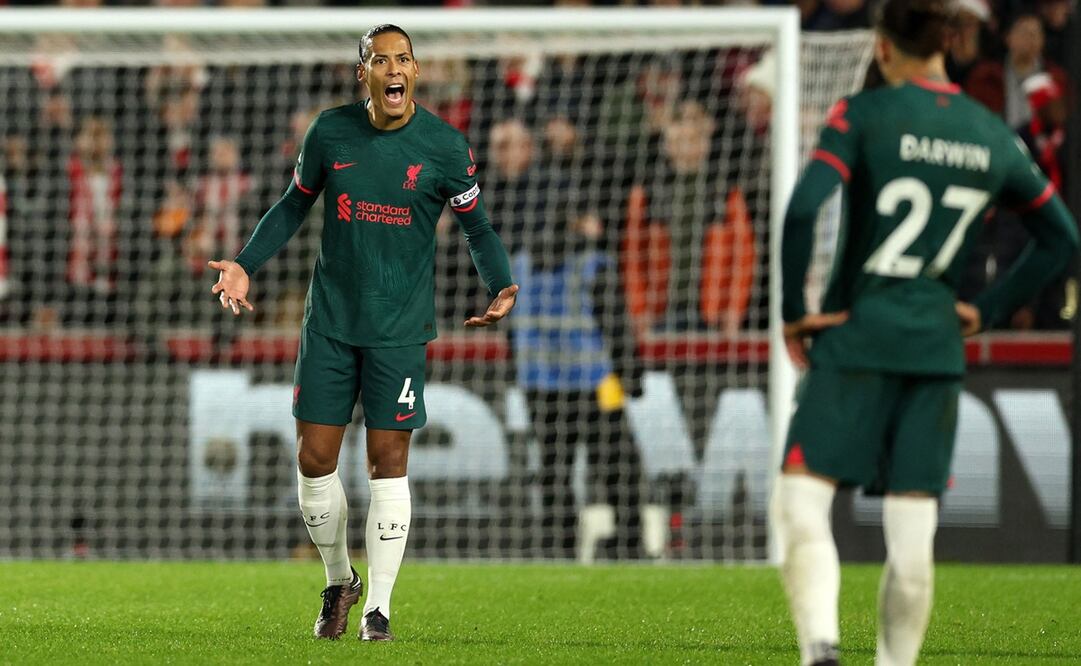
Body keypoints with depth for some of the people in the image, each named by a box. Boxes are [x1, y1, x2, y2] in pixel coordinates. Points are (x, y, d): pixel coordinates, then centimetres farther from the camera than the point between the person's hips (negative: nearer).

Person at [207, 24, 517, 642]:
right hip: (330, 320, 2)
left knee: (388, 460, -5)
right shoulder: (330, 132, 0)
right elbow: (294, 205, 15)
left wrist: (502, 286, -12)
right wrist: (245, 264, 5)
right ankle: (339, 581, 23)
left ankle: (378, 608, 4)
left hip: (400, 329, -2)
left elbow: (478, 226, 5)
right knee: (315, 457, 0)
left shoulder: (445, 146, -5)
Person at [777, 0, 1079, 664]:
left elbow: (803, 210, -19)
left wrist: (793, 311, -8)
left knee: (803, 501, -5)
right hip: (938, 350, 4)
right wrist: (987, 311, 16)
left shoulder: (862, 114, -7)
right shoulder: (995, 137, 8)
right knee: (913, 534, 6)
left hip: (855, 336, -4)